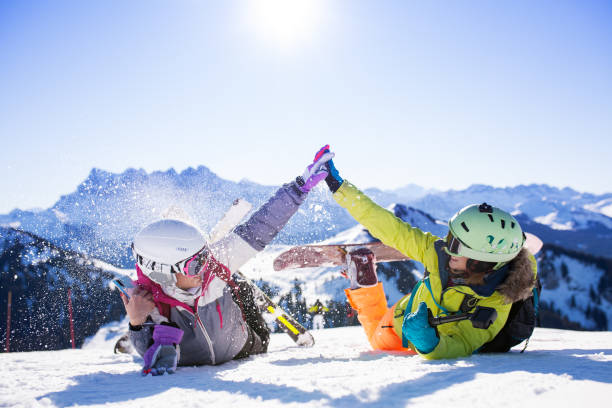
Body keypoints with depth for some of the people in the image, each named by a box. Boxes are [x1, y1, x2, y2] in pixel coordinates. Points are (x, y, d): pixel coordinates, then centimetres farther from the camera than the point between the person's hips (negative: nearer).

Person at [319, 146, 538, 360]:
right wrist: (339, 187, -27)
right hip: (402, 319, 2)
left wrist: (429, 344, -66)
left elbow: (460, 346, -43)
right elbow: (393, 229, -27)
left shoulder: (496, 306, -40)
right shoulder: (441, 253, -32)